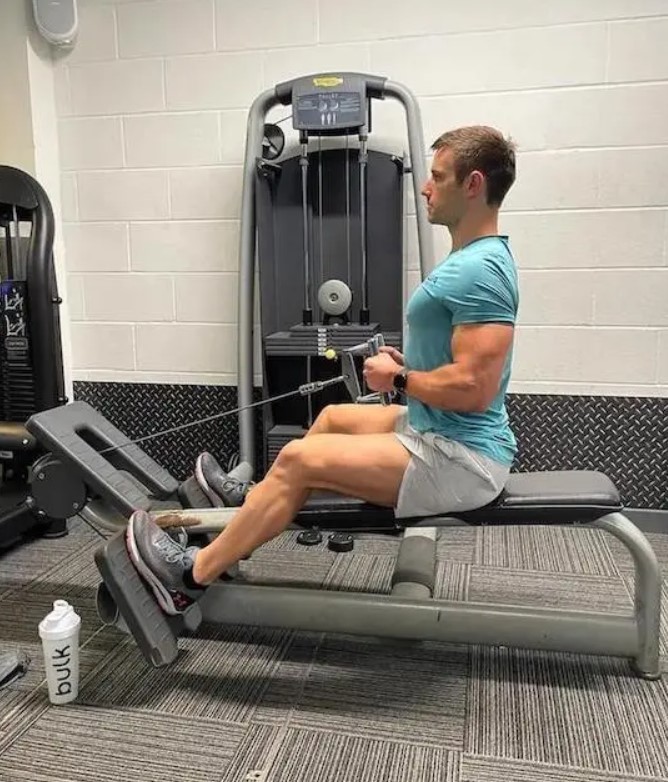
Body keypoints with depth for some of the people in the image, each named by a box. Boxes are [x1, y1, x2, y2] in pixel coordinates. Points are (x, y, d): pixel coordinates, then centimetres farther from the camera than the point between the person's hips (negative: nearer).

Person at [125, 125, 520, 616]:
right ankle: (254, 501, 41)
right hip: (444, 433, 10)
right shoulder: (477, 258, 11)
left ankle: (193, 575, 4)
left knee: (300, 460, -11)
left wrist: (399, 378, -14)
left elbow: (473, 388, -30)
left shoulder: (478, 270, -23)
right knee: (333, 418, 22)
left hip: (461, 458, -10)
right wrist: (407, 361, 9)